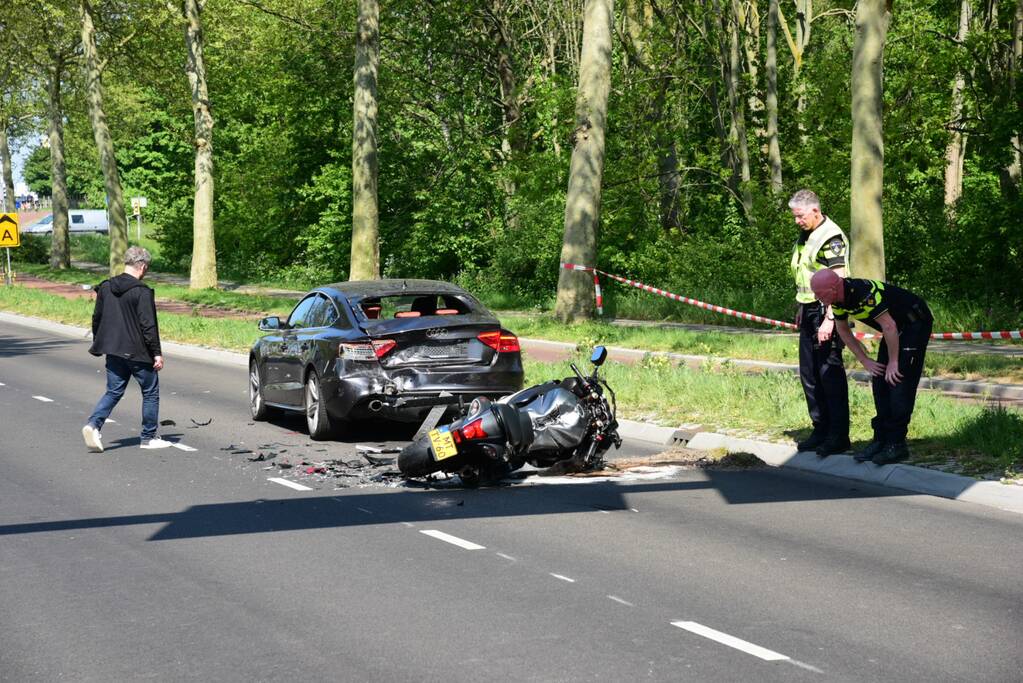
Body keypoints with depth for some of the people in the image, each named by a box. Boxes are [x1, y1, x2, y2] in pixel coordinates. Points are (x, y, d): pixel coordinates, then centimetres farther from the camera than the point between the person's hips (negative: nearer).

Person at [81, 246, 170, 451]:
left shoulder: (105, 288, 5)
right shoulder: (141, 292, -16)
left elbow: (97, 318, 12)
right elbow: (148, 326, -18)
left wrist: (99, 345, 24)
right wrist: (157, 353, -12)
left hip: (113, 352, 6)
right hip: (138, 352, -6)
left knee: (113, 392, 13)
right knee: (150, 393, 10)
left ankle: (93, 424, -9)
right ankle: (149, 437, 15)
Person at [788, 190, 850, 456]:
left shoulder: (831, 237, -14)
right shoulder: (805, 237, 14)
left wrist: (829, 319, -24)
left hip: (826, 312, -9)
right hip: (809, 311, 10)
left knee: (830, 373, -7)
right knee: (809, 374, 12)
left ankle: (839, 436, -3)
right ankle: (821, 430, 21)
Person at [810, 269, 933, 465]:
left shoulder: (865, 293, -33)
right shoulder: (838, 300, -5)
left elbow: (889, 327, -29)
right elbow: (843, 331, 12)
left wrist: (893, 362, -19)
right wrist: (865, 361, 8)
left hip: (915, 323, -9)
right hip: (897, 328, 9)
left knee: (898, 381, -15)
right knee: (880, 381, 5)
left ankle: (897, 444, -13)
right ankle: (881, 440, 11)